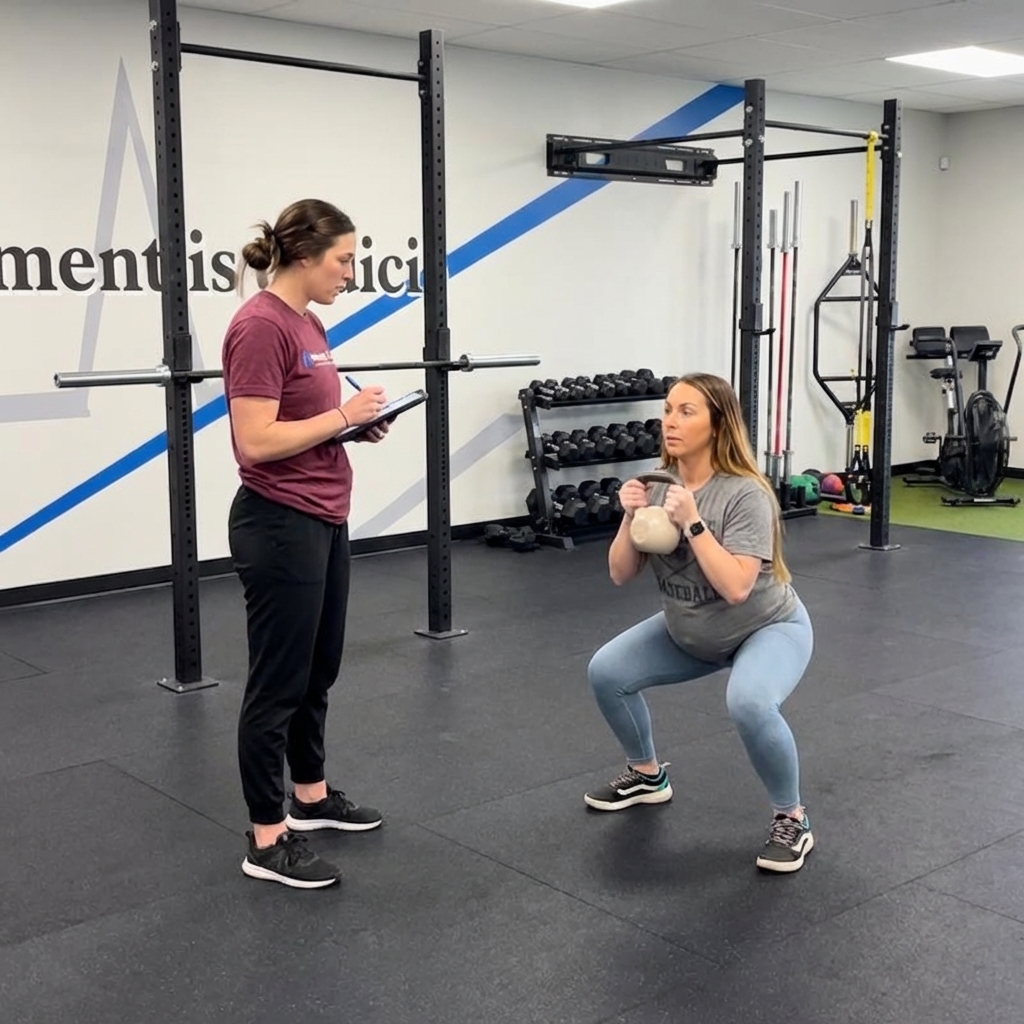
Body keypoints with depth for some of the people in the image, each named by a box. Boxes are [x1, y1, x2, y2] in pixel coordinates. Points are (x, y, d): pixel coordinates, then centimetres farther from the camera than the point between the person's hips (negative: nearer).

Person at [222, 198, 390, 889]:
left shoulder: (306, 323, 12)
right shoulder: (261, 326, -18)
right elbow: (256, 441, -23)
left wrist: (358, 423, 4)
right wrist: (343, 415, -17)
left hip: (322, 520, 10)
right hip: (279, 526, -10)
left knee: (318, 671, 20)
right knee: (279, 683, 0)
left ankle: (311, 797, 36)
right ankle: (267, 840, 12)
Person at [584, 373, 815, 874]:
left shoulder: (745, 494, -29)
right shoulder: (661, 488, -10)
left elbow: (736, 588, -36)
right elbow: (620, 574, -7)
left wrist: (692, 522, -38)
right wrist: (631, 518, -24)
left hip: (767, 627, -7)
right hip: (688, 632, 7)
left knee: (749, 702, -36)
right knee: (606, 672, -2)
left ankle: (792, 819, -12)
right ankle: (647, 775, 23)